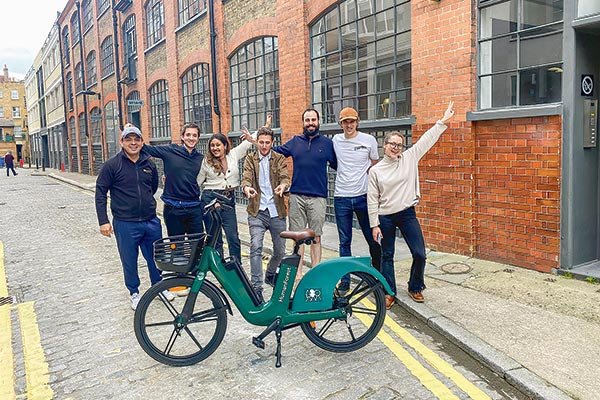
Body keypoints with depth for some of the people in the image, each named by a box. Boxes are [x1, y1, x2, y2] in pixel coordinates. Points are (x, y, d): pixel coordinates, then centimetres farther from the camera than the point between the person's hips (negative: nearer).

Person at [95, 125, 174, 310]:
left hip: (151, 221, 4)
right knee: (129, 261, 9)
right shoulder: (112, 165, -7)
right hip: (125, 224, -3)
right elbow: (100, 192, -6)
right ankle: (134, 293, 29)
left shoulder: (149, 164, 5)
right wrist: (103, 221, -10)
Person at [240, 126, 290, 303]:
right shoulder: (250, 159, 8)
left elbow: (285, 177, -8)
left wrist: (283, 186, -33)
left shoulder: (279, 159, 7)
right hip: (257, 211, -1)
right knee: (256, 247, -14)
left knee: (280, 250, 11)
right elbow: (246, 177, -6)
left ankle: (270, 275, 38)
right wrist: (247, 188, -30)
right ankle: (256, 287, -7)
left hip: (277, 211, 1)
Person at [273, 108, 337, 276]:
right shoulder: (295, 141, 10)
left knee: (316, 237, 4)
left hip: (318, 197, -1)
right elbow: (273, 151, 16)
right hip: (296, 196, 1)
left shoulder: (327, 143, 6)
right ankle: (298, 272, 16)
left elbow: (337, 165, 12)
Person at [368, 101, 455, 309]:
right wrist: (374, 224, -5)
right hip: (385, 217, -1)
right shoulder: (375, 170, -3)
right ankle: (389, 293, 22)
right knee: (387, 256, 8)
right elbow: (372, 200, -3)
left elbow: (427, 140, 1)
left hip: (408, 214, 1)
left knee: (419, 254, -2)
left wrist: (443, 121, -3)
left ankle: (415, 288, 21)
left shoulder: (410, 158, 2)